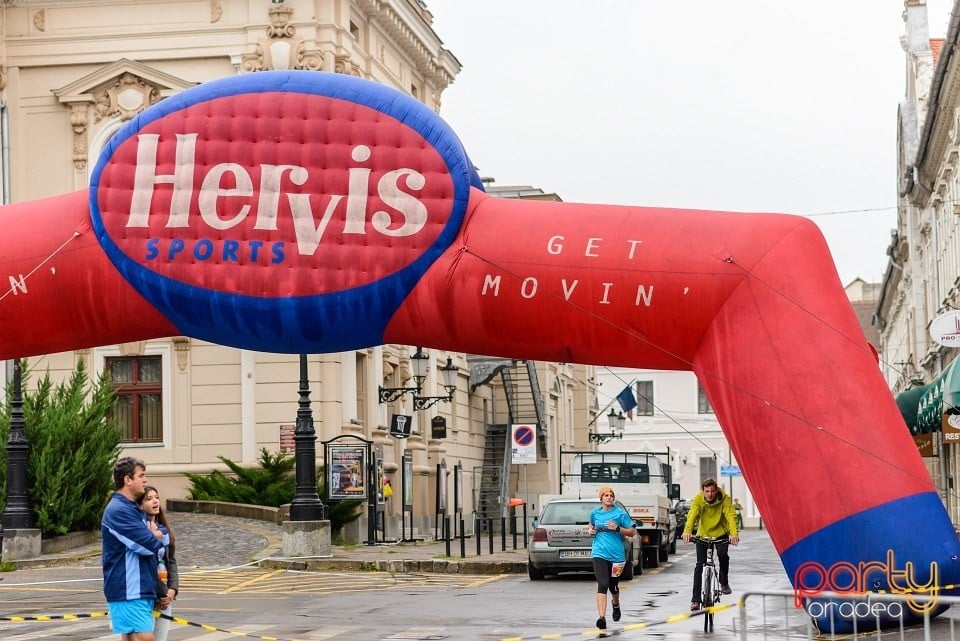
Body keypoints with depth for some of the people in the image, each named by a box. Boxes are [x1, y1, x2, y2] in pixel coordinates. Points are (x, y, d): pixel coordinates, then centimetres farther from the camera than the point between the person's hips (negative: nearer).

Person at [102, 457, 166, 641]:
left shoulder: (135, 510, 18)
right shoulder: (118, 511, -14)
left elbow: (165, 540, 20)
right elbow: (150, 546, -20)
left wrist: (156, 536, -3)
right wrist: (156, 537, 4)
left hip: (142, 591, 9)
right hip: (128, 592, -9)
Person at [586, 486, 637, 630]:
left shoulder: (620, 513, -2)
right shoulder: (595, 513, 8)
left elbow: (632, 532, -1)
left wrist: (617, 528, -15)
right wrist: (590, 530, 7)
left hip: (616, 554, 0)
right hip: (599, 554, 1)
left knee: (613, 586, 15)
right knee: (603, 584, -17)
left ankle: (616, 605, 50)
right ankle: (602, 617, -23)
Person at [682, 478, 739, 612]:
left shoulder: (724, 499, -20)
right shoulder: (698, 499, -19)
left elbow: (731, 516, -31)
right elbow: (692, 515, -33)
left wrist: (734, 533, -49)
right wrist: (687, 531, -52)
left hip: (721, 533, 0)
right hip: (703, 534, 0)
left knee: (722, 554, -25)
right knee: (700, 564, -7)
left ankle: (724, 583, 4)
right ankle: (695, 600, -3)